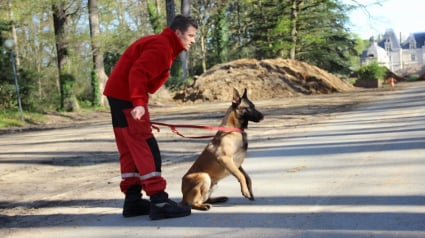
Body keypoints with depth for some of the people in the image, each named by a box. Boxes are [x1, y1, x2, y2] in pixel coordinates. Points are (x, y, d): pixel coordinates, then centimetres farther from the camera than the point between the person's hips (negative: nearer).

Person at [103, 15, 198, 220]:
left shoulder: (163, 45, 19)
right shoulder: (162, 47, -14)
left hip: (120, 95, 10)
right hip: (126, 96, -10)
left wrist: (138, 101, 5)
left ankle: (133, 200, 14)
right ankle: (159, 202, -11)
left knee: (130, 149, 11)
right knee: (146, 148, -11)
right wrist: (138, 102, -34)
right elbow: (138, 73, -26)